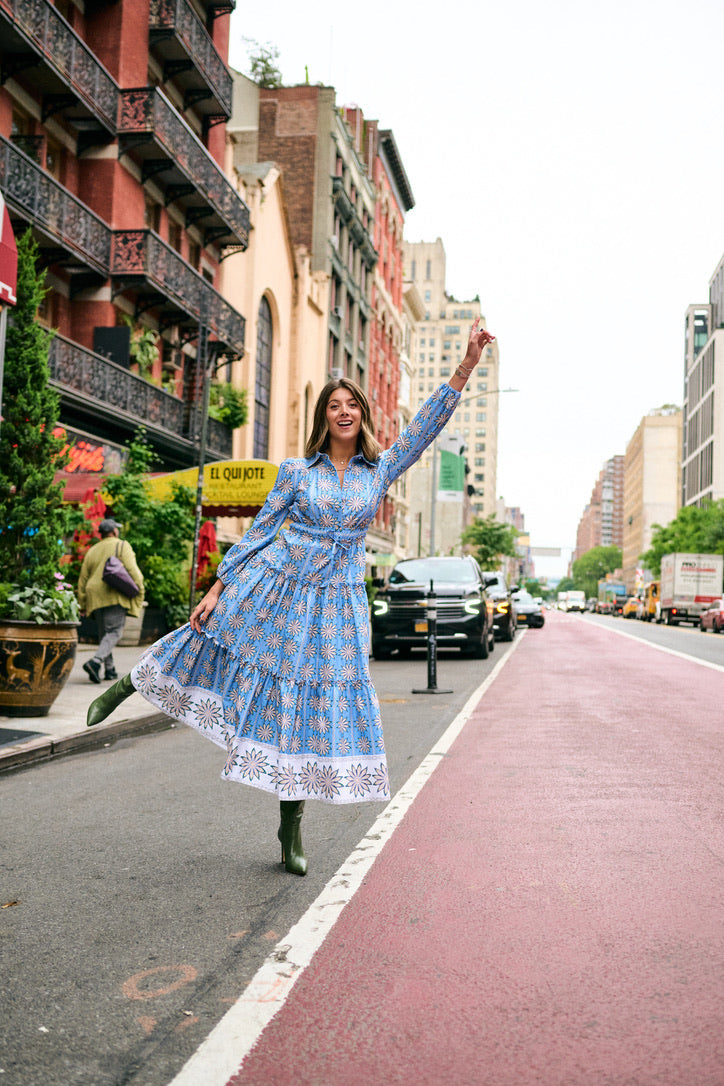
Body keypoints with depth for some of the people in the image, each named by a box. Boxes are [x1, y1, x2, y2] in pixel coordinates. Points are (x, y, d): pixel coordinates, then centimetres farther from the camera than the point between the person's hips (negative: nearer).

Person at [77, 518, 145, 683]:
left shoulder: (92, 551, 19)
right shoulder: (122, 546, 3)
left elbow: (83, 579, 18)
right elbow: (133, 570, -9)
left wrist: (82, 605, 22)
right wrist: (139, 592, -5)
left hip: (95, 598, 6)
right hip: (115, 595, -6)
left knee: (104, 633, 14)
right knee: (115, 632, -9)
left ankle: (109, 670, 12)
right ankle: (95, 661, -28)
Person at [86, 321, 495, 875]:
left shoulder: (381, 469, 3)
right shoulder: (297, 471, 1)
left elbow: (428, 424, -2)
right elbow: (259, 532, 2)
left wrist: (466, 366, -12)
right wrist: (217, 588, -1)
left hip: (336, 601, 1)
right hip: (272, 585, 0)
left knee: (314, 708, 1)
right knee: (211, 639, 3)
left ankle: (292, 827, 13)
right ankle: (127, 685, 37)